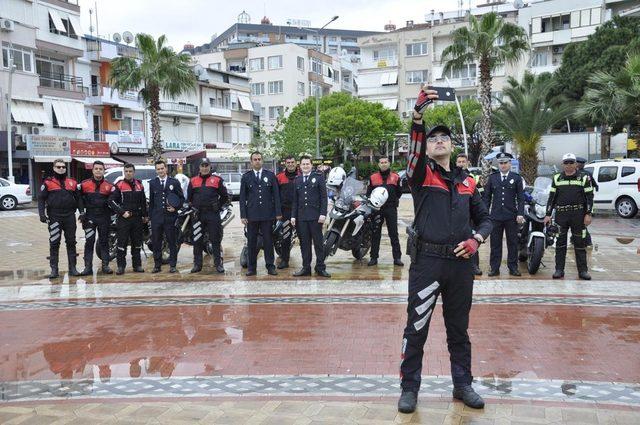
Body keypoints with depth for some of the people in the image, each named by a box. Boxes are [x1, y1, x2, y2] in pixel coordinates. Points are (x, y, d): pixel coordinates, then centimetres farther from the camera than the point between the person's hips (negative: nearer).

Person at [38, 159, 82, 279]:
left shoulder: (73, 182, 11)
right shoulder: (48, 182, 4)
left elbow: (78, 198, 15)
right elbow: (41, 199, 2)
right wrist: (42, 214, -9)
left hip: (70, 216, 2)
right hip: (54, 217, -2)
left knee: (71, 242, 6)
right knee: (54, 243, -1)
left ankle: (72, 268, 12)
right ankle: (54, 269, 4)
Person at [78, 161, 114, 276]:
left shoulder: (109, 186, 5)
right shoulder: (84, 184, 4)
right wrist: (82, 212, 4)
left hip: (104, 218, 1)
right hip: (89, 218, -1)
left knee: (104, 242, 7)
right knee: (89, 242, -2)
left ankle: (105, 265, 12)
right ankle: (88, 267, -1)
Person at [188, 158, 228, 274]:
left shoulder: (217, 180, 5)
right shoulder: (193, 181, 11)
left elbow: (224, 196, 9)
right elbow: (189, 198, 18)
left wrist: (218, 206, 4)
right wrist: (192, 208, 9)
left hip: (213, 215, -2)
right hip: (197, 215, 2)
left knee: (215, 240, -1)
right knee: (197, 241, 5)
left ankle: (218, 263, 4)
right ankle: (197, 264, 13)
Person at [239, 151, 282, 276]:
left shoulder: (270, 175, 7)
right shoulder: (246, 177, 7)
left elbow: (276, 195, 5)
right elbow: (242, 197, 5)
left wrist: (278, 212, -1)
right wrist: (243, 215, -2)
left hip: (267, 214, 0)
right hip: (251, 215, 0)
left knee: (268, 241, 4)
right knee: (251, 241, 4)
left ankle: (270, 266, 11)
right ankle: (251, 267, 12)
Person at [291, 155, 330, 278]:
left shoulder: (318, 177, 3)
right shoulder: (297, 180, 14)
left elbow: (324, 197, -1)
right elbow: (295, 200, 16)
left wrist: (323, 214, -10)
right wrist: (293, 216, 8)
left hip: (315, 216, -3)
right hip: (301, 217, 4)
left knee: (318, 242, 1)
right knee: (304, 243, 6)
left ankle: (320, 268, 6)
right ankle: (306, 267, 12)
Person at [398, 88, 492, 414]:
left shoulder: (467, 181, 13)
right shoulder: (421, 173, 1)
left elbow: (484, 219, 17)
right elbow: (414, 147, -20)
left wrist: (476, 240, -4)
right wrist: (418, 114, -37)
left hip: (461, 263, 4)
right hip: (427, 261, -4)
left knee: (459, 328, 15)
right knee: (416, 328, 2)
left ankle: (463, 384, 29)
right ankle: (409, 387, 15)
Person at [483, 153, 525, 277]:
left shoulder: (516, 178, 5)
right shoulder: (492, 178, 9)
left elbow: (521, 197, 3)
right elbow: (487, 197, 9)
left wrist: (520, 214, -6)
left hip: (511, 216, -1)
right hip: (496, 216, 1)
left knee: (512, 243, 5)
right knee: (495, 243, 4)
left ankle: (513, 267, 14)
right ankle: (494, 268, 9)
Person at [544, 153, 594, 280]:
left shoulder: (584, 177, 4)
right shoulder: (557, 178, 10)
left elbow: (589, 196, 2)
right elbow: (552, 197, 12)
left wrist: (588, 214, -6)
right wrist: (548, 215, 6)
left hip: (578, 215, -2)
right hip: (561, 215, 2)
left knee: (580, 243, 3)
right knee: (560, 243, 4)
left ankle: (583, 270, 10)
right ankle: (559, 270, 10)